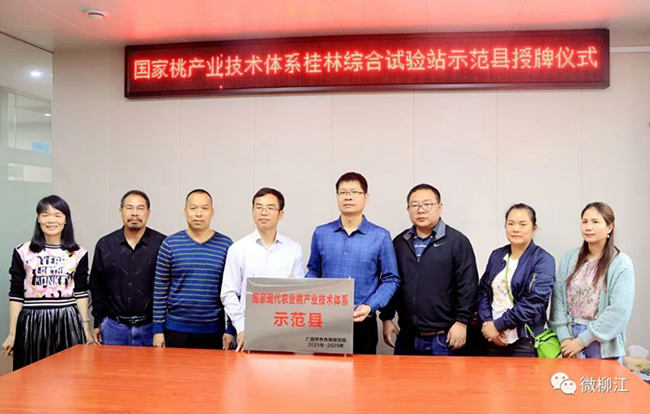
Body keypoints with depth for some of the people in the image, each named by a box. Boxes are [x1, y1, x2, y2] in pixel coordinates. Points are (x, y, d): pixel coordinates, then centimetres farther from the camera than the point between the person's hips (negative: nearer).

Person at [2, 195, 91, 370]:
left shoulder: (78, 254, 3)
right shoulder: (23, 252, 1)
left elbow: (81, 293, 8)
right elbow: (16, 295, 3)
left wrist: (86, 329, 6)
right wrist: (12, 334, 1)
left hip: (68, 322, 1)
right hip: (32, 323, 0)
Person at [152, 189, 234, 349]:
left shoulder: (226, 245, -1)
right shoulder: (170, 244, -1)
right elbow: (160, 290, 1)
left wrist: (231, 329, -3)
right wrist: (158, 329, -1)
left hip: (214, 331, 0)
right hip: (176, 329, 0)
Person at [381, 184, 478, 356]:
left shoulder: (457, 241, -4)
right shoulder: (399, 243, 10)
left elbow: (467, 286, -7)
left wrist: (462, 322, -10)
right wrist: (387, 318, 8)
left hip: (444, 337, -4)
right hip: (406, 337, 4)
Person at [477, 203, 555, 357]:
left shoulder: (543, 260, -7)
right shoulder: (496, 255, 9)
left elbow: (534, 302, -16)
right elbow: (483, 291, 8)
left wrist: (498, 325, -15)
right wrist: (487, 322, -8)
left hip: (524, 343, -4)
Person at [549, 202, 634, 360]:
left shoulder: (621, 263, -8)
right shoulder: (569, 258, 4)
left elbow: (619, 311, -14)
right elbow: (558, 298, 1)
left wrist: (581, 341, -14)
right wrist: (564, 338, -10)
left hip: (602, 346, -3)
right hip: (570, 338, 3)